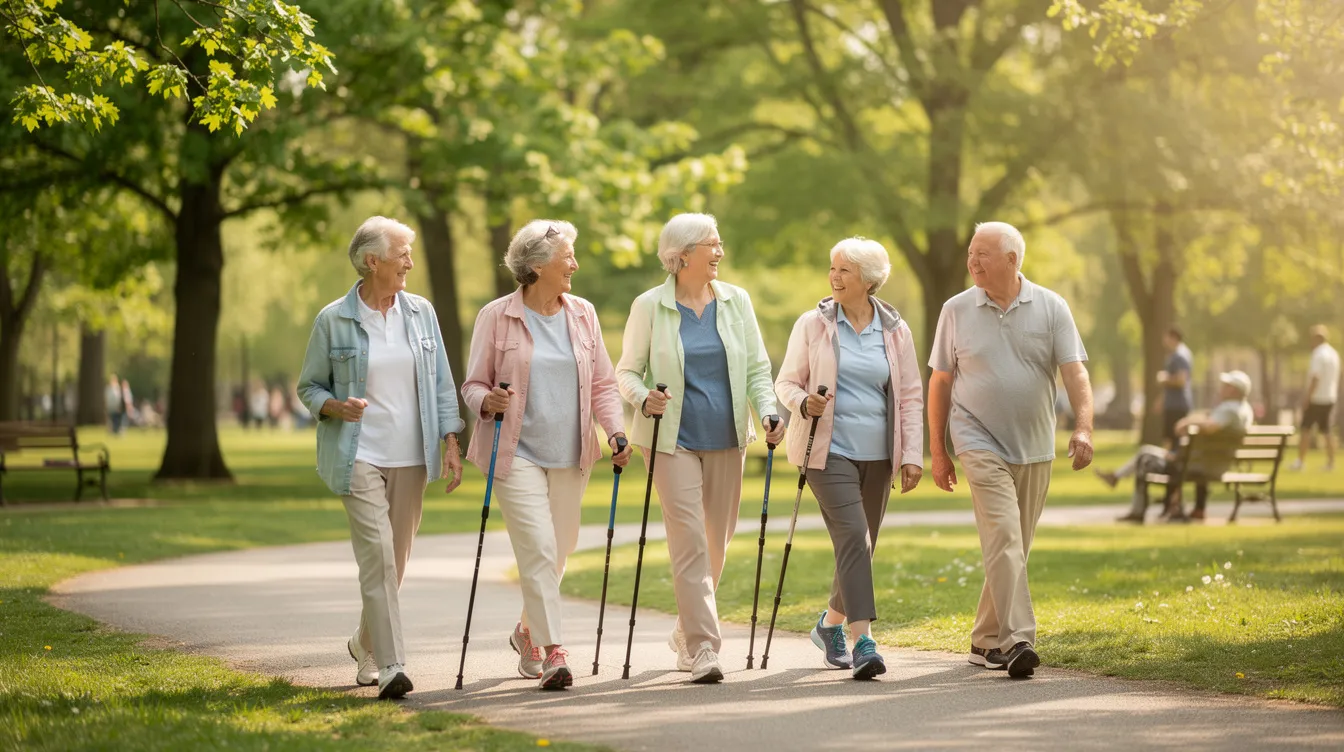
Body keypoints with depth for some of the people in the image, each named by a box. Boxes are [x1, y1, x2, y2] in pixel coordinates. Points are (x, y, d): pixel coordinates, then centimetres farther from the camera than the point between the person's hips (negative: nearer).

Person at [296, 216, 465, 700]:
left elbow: (441, 384, 10)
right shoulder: (333, 321, -2)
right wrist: (337, 407, -17)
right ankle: (390, 667, -16)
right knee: (378, 556, -15)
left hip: (411, 459, 4)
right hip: (359, 456, -4)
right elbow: (309, 387, 4)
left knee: (395, 561, 11)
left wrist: (451, 444, 2)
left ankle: (366, 646, 34)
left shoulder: (420, 312, 7)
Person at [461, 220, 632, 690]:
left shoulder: (582, 315, 8)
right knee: (538, 549, -14)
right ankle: (553, 652, -13)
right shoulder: (496, 317, -4)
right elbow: (473, 384, 0)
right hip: (517, 453, -5)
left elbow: (603, 383, 11)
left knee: (559, 551, 12)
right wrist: (487, 401, -22)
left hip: (571, 456, 5)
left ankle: (528, 631, 35)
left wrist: (615, 430, -5)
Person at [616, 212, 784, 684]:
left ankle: (686, 636, 30)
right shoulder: (649, 307, -4)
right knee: (689, 540, -13)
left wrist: (768, 413, -9)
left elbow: (757, 368, 8)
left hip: (726, 438, 4)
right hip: (674, 438, -4)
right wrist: (643, 398, -20)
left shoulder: (736, 301, 5)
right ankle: (704, 649, -14)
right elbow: (627, 370, 1)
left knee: (716, 542, 10)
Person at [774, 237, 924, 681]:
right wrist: (804, 403, -17)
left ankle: (831, 624, 35)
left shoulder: (895, 331, 6)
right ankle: (863, 642, -23)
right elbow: (786, 382, 5)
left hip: (877, 456, 3)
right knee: (852, 536, -19)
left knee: (861, 547, 10)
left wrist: (912, 455, 0)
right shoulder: (813, 324, 1)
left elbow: (910, 397, 8)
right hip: (829, 451, -3)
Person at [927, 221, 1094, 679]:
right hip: (980, 443, -2)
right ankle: (1016, 640, -25)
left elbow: (1075, 372, -5)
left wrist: (1083, 427, -21)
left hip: (1034, 448, 3)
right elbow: (940, 383, 7)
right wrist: (937, 451, 5)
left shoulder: (1051, 308, 1)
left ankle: (986, 641, 22)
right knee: (1003, 538, -18)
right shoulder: (957, 311, 2)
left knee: (1016, 548, 9)